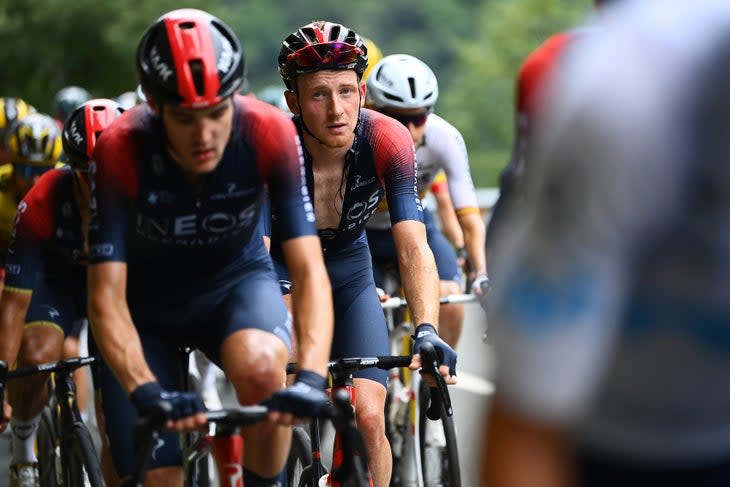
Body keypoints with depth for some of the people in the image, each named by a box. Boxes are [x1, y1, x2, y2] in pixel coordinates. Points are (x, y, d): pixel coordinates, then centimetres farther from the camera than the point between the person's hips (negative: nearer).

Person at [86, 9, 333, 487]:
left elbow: (310, 270, -30)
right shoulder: (120, 151, -30)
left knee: (263, 367, -34)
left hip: (237, 281, 0)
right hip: (147, 302, 0)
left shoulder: (270, 134, -28)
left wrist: (311, 377, -47)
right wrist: (145, 391, -47)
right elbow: (107, 296, -30)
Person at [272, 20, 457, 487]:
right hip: (280, 269, -1)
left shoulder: (388, 140, -26)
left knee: (369, 418, -12)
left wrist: (427, 331, -48)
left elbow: (414, 247, -32)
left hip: (349, 270, 2)